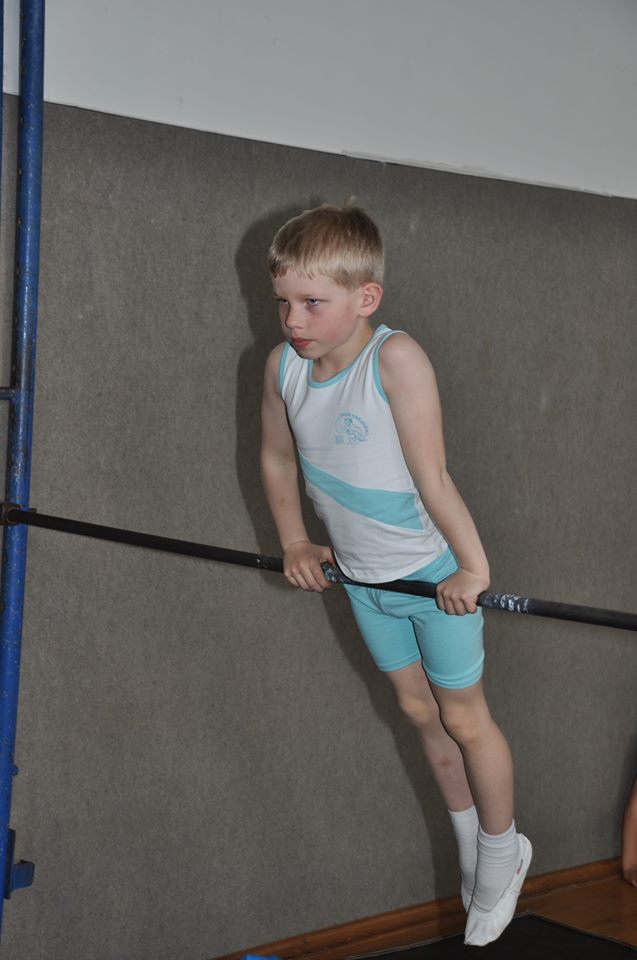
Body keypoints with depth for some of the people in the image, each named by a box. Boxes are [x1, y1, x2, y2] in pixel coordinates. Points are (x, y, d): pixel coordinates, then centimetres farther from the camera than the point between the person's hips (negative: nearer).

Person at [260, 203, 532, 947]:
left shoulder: (396, 360, -29)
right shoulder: (282, 365, -11)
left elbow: (432, 478, -30)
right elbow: (277, 461, 6)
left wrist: (472, 565, -26)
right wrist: (294, 543, 5)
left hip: (435, 571, -6)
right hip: (363, 576, 6)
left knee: (463, 717, 8)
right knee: (418, 711, 19)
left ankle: (500, 854, 31)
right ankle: (471, 849, 39)